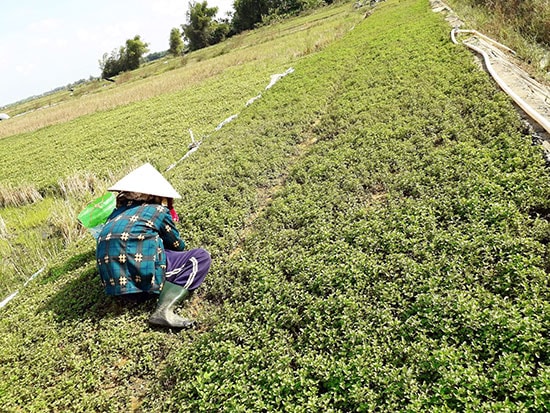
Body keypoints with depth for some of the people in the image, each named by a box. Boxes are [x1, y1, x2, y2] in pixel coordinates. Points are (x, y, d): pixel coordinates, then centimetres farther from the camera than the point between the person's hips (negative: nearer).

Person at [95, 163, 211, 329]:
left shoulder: (119, 210, 22)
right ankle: (164, 310, -14)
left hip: (112, 278, 8)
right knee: (201, 258, 4)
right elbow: (178, 246, 17)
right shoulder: (158, 210, 8)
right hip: (142, 272, -8)